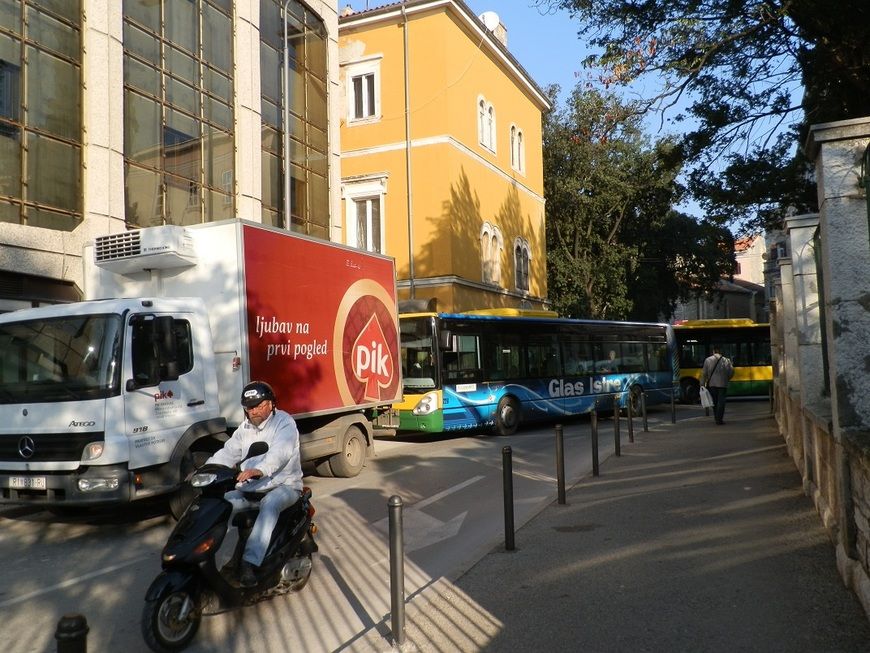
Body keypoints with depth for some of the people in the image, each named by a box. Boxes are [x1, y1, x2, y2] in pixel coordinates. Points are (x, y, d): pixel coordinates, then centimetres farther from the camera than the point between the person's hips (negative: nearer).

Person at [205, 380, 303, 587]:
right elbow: (228, 452, 7)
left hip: (284, 486, -7)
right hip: (250, 488, 7)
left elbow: (280, 453, -29)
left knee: (269, 505, -37)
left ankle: (250, 562, -42)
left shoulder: (284, 423, -11)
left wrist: (259, 470, -47)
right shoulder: (245, 428, 13)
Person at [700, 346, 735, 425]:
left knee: (714, 402, 14)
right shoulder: (726, 360, -3)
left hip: (711, 384, 2)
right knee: (721, 402, 0)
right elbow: (731, 372, 0)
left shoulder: (708, 360, -2)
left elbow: (704, 373, -3)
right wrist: (727, 379, 18)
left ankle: (716, 418, 20)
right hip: (722, 384, -2)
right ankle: (719, 419, -4)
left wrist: (702, 384, 1)